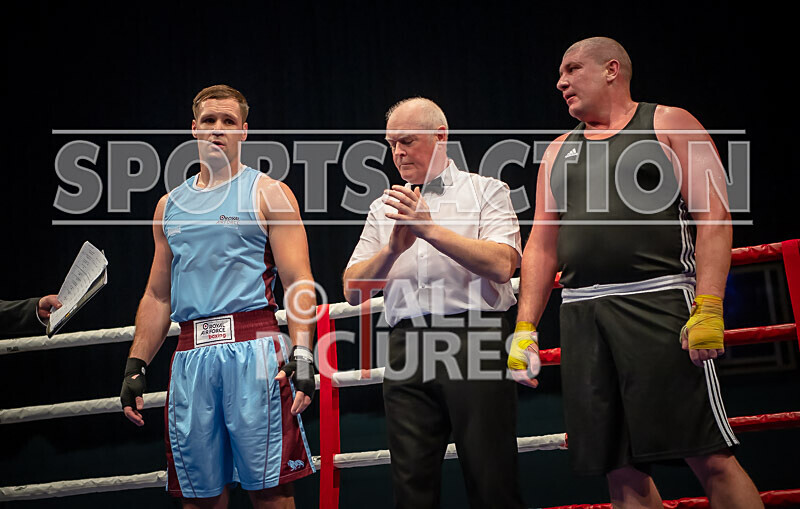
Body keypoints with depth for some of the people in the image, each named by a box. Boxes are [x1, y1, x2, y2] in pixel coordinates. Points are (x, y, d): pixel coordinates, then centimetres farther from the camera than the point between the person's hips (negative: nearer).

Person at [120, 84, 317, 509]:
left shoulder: (268, 193, 4)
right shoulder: (170, 205, 19)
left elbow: (298, 281, -4)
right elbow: (157, 296, 21)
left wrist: (302, 354, -17)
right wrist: (136, 365, 13)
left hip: (253, 349, -4)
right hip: (191, 357, 5)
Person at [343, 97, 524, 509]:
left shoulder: (486, 191, 9)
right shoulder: (383, 208, 20)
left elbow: (501, 266, -9)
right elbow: (353, 289, 12)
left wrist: (430, 229, -13)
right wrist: (393, 249, -6)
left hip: (474, 340, -3)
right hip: (407, 347, 4)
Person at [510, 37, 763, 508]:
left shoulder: (668, 125, 6)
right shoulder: (559, 152, 21)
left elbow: (714, 215, -4)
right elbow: (542, 247, 19)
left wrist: (708, 308, -16)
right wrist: (525, 330, 9)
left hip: (659, 303, -5)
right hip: (582, 315, 5)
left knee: (712, 459, -9)